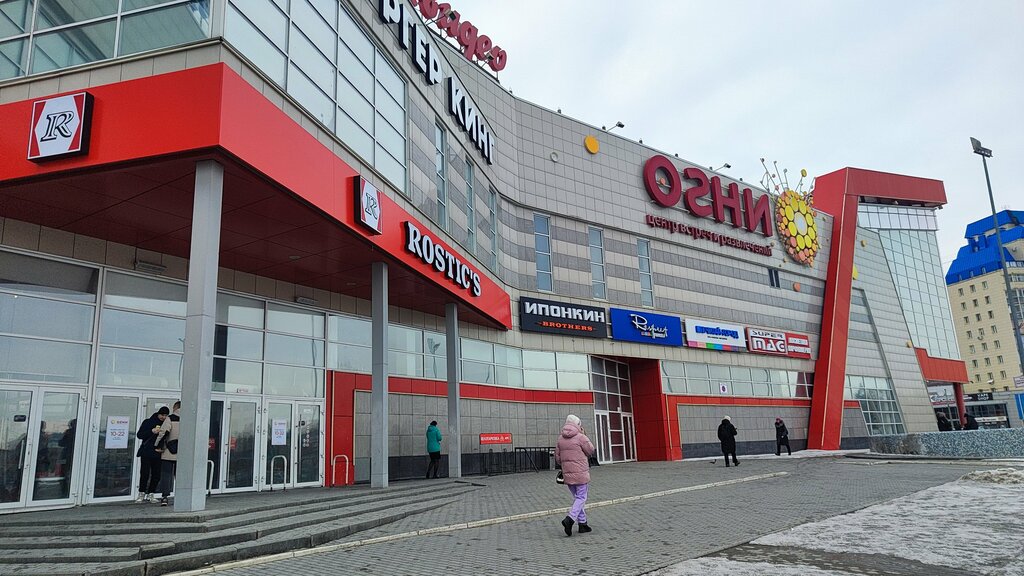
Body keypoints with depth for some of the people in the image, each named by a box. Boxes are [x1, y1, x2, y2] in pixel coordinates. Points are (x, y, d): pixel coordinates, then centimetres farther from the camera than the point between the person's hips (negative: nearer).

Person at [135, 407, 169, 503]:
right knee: (145, 473, -6)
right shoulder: (148, 422, 3)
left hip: (158, 453, 3)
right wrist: (152, 431, -15)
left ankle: (150, 495, 12)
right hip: (146, 452, -3)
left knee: (156, 475, 1)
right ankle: (141, 494, 7)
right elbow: (139, 435, -3)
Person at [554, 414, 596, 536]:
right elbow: (591, 451, -1)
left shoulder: (560, 438, 6)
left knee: (577, 498, 16)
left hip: (567, 474, 6)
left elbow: (557, 458, 9)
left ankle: (582, 523, 17)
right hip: (581, 473, -6)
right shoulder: (581, 437, -13)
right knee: (581, 498, 1)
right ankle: (570, 519, -17)